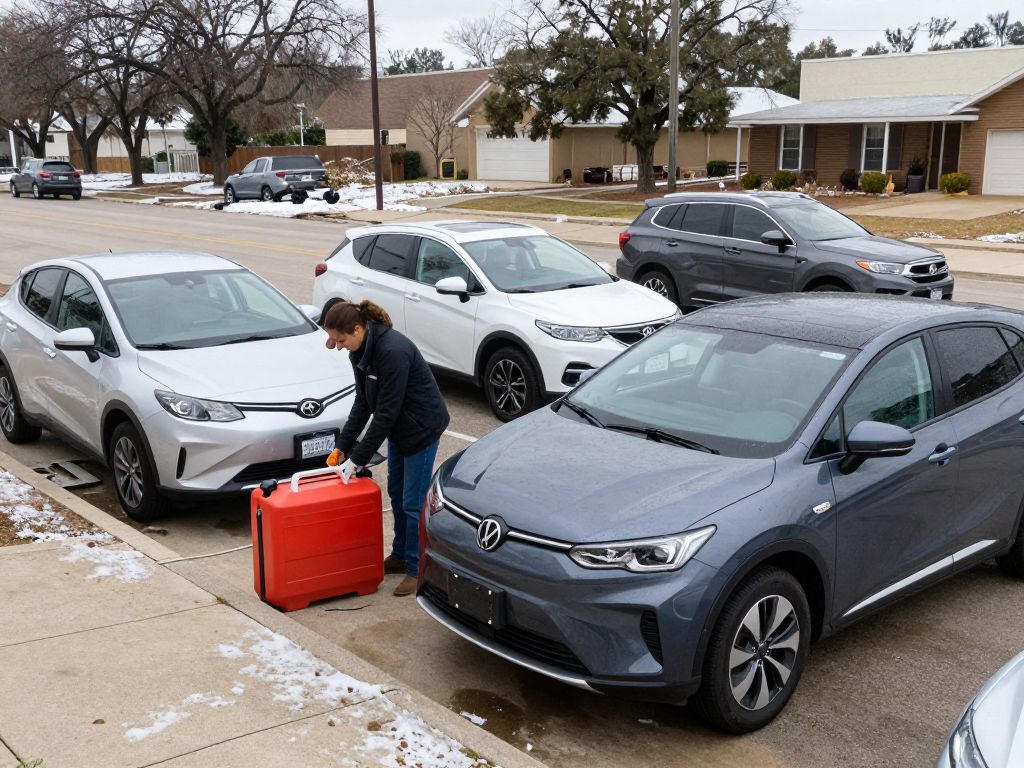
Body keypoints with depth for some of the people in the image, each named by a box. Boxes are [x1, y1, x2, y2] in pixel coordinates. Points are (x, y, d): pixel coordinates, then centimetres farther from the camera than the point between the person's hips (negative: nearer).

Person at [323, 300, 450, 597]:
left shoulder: (393, 351, -31)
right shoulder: (361, 352, -4)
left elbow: (386, 411, -28)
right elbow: (363, 402, 5)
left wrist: (357, 458, -23)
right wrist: (343, 446, 1)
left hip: (422, 427, -9)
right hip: (398, 428, 9)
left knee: (413, 501, -3)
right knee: (396, 493, 18)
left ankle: (417, 568, 10)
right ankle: (400, 556, 33)